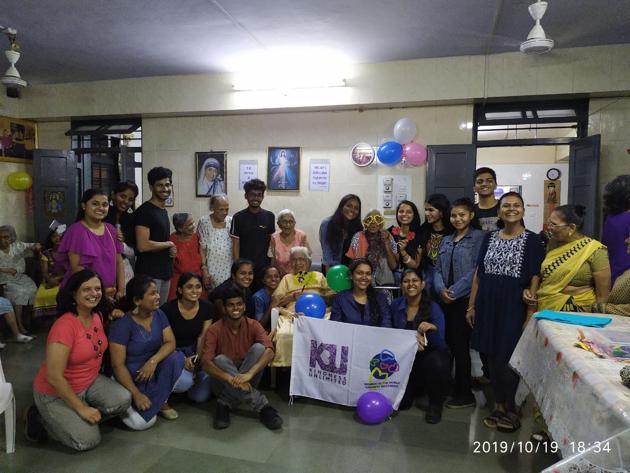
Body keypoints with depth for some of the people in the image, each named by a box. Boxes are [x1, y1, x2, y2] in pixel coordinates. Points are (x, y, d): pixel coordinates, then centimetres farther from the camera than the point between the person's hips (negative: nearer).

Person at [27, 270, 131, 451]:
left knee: (123, 400, -17)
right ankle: (41, 417, 8)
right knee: (88, 440, -15)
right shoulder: (64, 326, -28)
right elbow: (54, 377, -27)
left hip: (90, 382, 7)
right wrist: (81, 408, -20)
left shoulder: (97, 316, -4)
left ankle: (78, 420, 8)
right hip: (56, 394, -7)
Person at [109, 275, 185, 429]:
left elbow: (170, 343, -8)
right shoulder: (122, 324, -19)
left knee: (176, 357, -25)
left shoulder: (158, 315, -2)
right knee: (142, 422, -24)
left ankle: (161, 402, -6)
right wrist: (136, 394, -23)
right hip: (131, 376, -5)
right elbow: (118, 365, -20)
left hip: (152, 371, 5)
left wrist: (153, 361, -27)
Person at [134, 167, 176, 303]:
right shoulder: (144, 211, -12)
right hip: (149, 274, -8)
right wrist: (169, 244, -6)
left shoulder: (164, 211, 15)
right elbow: (143, 246, -21)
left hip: (165, 272, 9)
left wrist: (171, 250, 3)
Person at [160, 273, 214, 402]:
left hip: (193, 351, 4)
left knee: (201, 396, -11)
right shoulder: (168, 309, -18)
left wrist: (198, 359, -19)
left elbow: (202, 337, -4)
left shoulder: (207, 307, -7)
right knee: (185, 382, -32)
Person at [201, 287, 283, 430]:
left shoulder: (253, 325, -8)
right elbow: (205, 362, -25)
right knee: (220, 360, -32)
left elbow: (269, 351, -25)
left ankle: (226, 403, -20)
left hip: (245, 379, 1)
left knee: (258, 348, -24)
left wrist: (249, 374, -42)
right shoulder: (214, 330, -11)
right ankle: (263, 406, -31)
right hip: (225, 380, -1)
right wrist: (231, 378, -42)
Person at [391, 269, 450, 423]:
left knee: (436, 363, -38)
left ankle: (436, 404, -8)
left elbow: (440, 344, -20)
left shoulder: (433, 308, -14)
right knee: (400, 402, -12)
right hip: (406, 358, 3)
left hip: (432, 354, -2)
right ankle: (417, 387, 26)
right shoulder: (396, 305, -6)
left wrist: (432, 328, -40)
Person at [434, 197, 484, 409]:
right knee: (446, 343, 8)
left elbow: (476, 270, -11)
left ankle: (464, 394, 11)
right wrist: (441, 289, -7)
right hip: (444, 300, 5)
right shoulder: (446, 240, 17)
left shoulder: (478, 237, -3)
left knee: (460, 345, -1)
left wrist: (454, 291, -14)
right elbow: (438, 269, 12)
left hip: (464, 299, -5)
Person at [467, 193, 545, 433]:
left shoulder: (532, 240, -2)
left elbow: (534, 279, -6)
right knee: (492, 356, 9)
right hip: (488, 305, 4)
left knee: (509, 358, -1)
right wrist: (472, 305, 7)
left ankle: (511, 409, 20)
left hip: (514, 307, -4)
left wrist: (530, 313, -12)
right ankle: (498, 405, 26)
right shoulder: (489, 238, 9)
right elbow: (479, 274, 10)